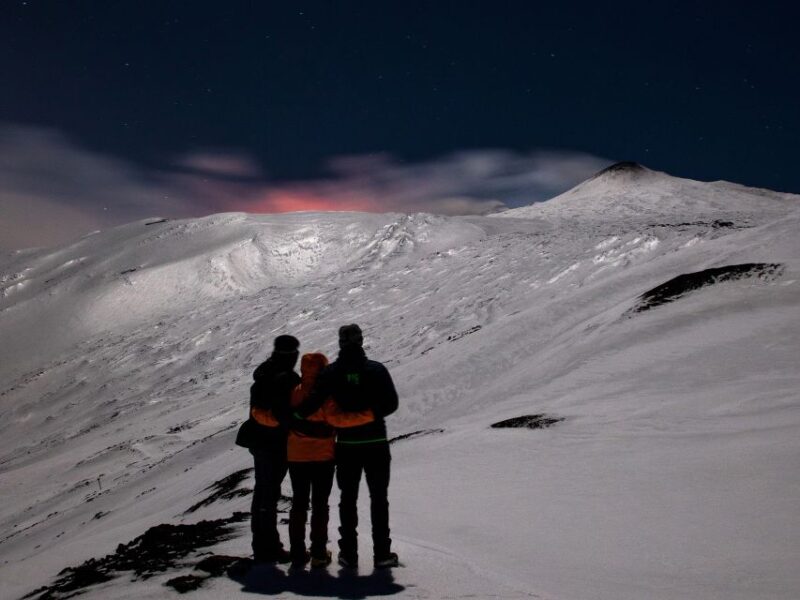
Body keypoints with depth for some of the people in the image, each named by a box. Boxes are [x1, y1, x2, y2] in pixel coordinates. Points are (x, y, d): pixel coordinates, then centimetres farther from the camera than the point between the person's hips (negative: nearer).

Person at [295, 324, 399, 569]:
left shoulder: (331, 372, -4)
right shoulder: (376, 369, -6)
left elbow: (313, 401, -13)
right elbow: (391, 403, -5)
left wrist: (294, 415, -2)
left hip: (346, 445, 1)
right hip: (376, 443, -1)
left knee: (348, 498, 11)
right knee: (379, 498, 7)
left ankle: (349, 553, 12)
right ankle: (382, 553, 7)